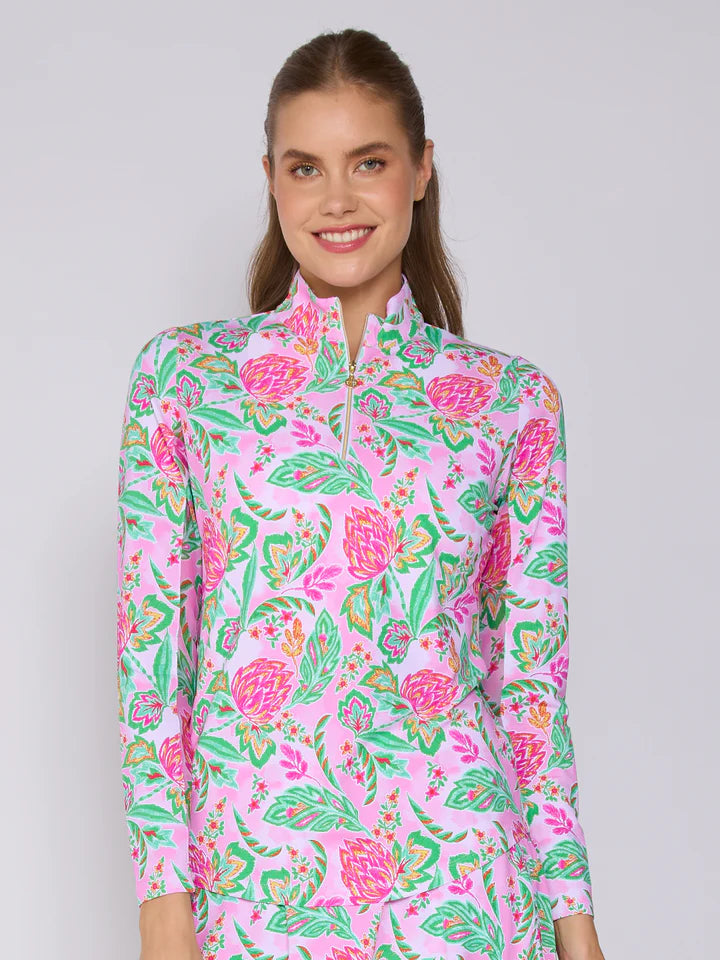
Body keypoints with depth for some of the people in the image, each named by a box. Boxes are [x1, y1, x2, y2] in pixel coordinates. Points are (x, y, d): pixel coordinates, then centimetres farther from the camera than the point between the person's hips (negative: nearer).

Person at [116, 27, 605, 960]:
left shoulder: (513, 398, 3)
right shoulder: (183, 374, 2)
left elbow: (529, 678, 4)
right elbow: (151, 649, -1)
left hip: (458, 871, 1)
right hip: (252, 871, 0)